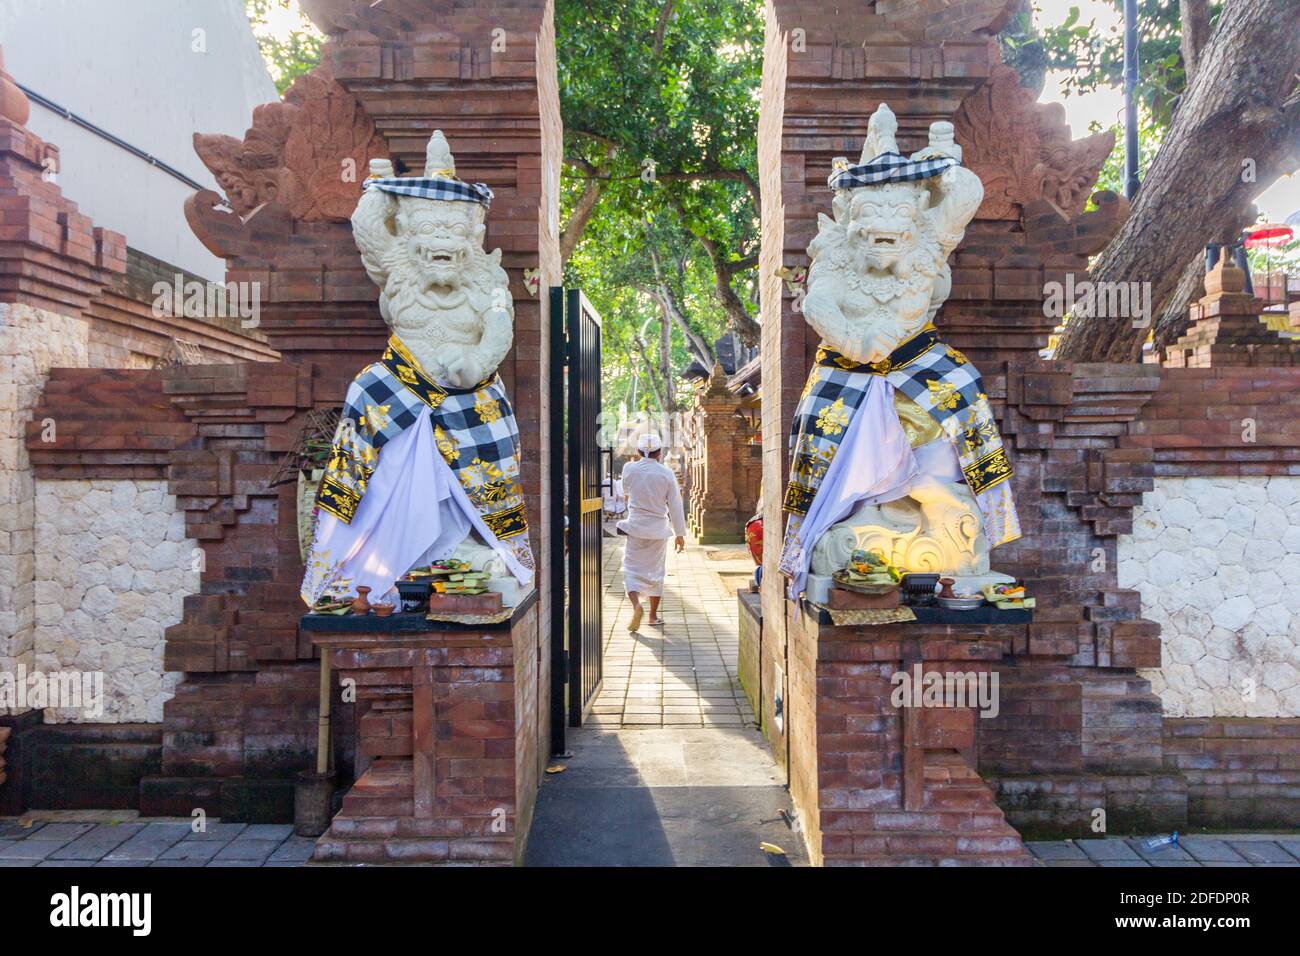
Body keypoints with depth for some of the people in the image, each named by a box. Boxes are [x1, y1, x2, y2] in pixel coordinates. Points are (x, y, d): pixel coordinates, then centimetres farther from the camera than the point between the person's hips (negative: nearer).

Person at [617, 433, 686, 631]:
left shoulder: (629, 469, -5)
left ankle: (636, 605, -21)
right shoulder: (666, 473, -6)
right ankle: (653, 615, 22)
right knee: (655, 571, 14)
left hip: (635, 527, -1)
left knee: (632, 569, 5)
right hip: (658, 529, 1)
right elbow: (675, 505, -3)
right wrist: (680, 533, 3)